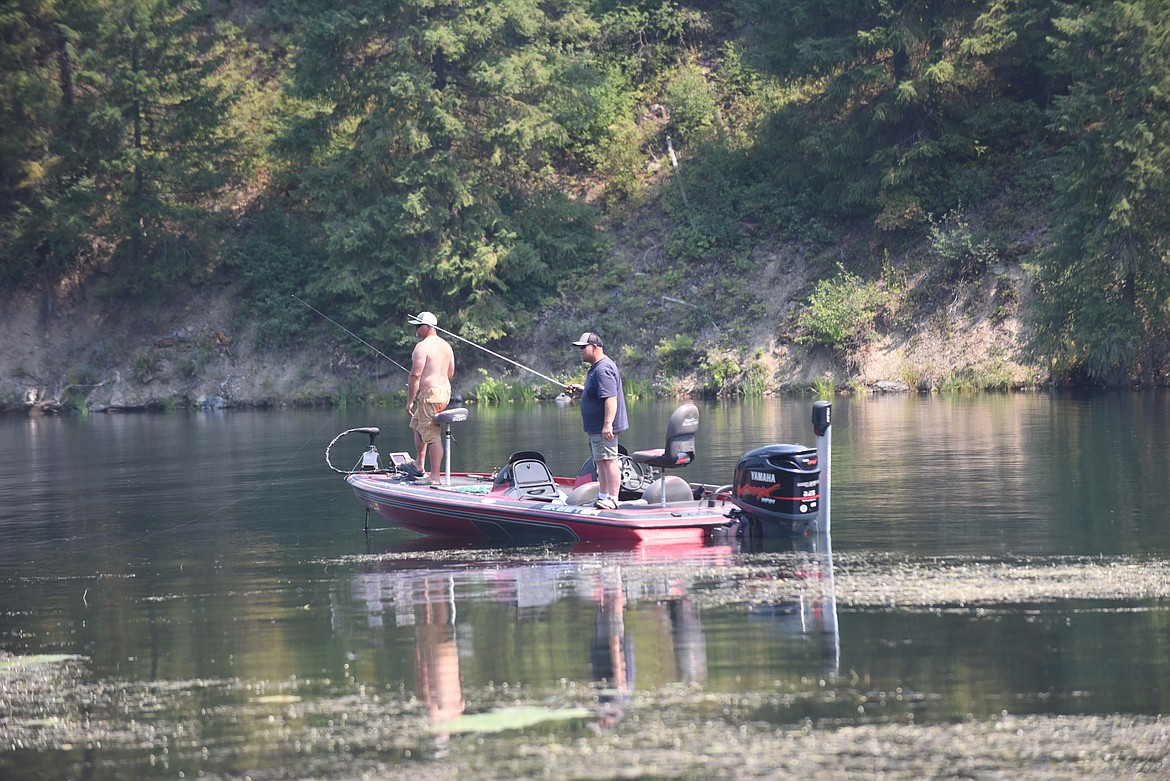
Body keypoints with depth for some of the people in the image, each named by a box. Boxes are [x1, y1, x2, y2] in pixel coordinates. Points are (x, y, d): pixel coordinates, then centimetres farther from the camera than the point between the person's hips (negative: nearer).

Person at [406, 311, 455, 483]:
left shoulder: (422, 347, -13)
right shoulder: (445, 345, 14)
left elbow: (415, 374, -18)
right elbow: (450, 373, 20)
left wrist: (410, 401, -14)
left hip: (429, 393, -10)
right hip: (445, 391, 10)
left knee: (432, 436, -8)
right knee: (417, 423, 27)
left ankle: (434, 476, -9)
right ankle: (419, 464, 29)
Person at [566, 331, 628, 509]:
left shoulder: (603, 370, -20)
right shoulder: (596, 368, 16)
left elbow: (611, 398, -28)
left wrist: (608, 424, -34)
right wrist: (582, 389, 20)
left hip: (603, 429, -11)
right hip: (596, 427, 11)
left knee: (608, 461, -11)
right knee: (601, 462, 17)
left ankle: (612, 500, -13)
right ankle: (603, 497, 25)